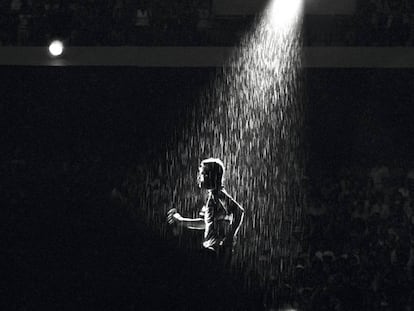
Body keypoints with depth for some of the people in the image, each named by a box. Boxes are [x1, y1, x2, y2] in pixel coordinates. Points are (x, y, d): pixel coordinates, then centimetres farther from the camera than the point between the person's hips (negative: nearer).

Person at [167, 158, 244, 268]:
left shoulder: (218, 195, -13)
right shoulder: (212, 196, 17)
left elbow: (239, 211, -27)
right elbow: (205, 223, 26)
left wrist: (230, 237, -23)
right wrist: (181, 221, 24)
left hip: (218, 249, -10)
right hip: (211, 248, 10)